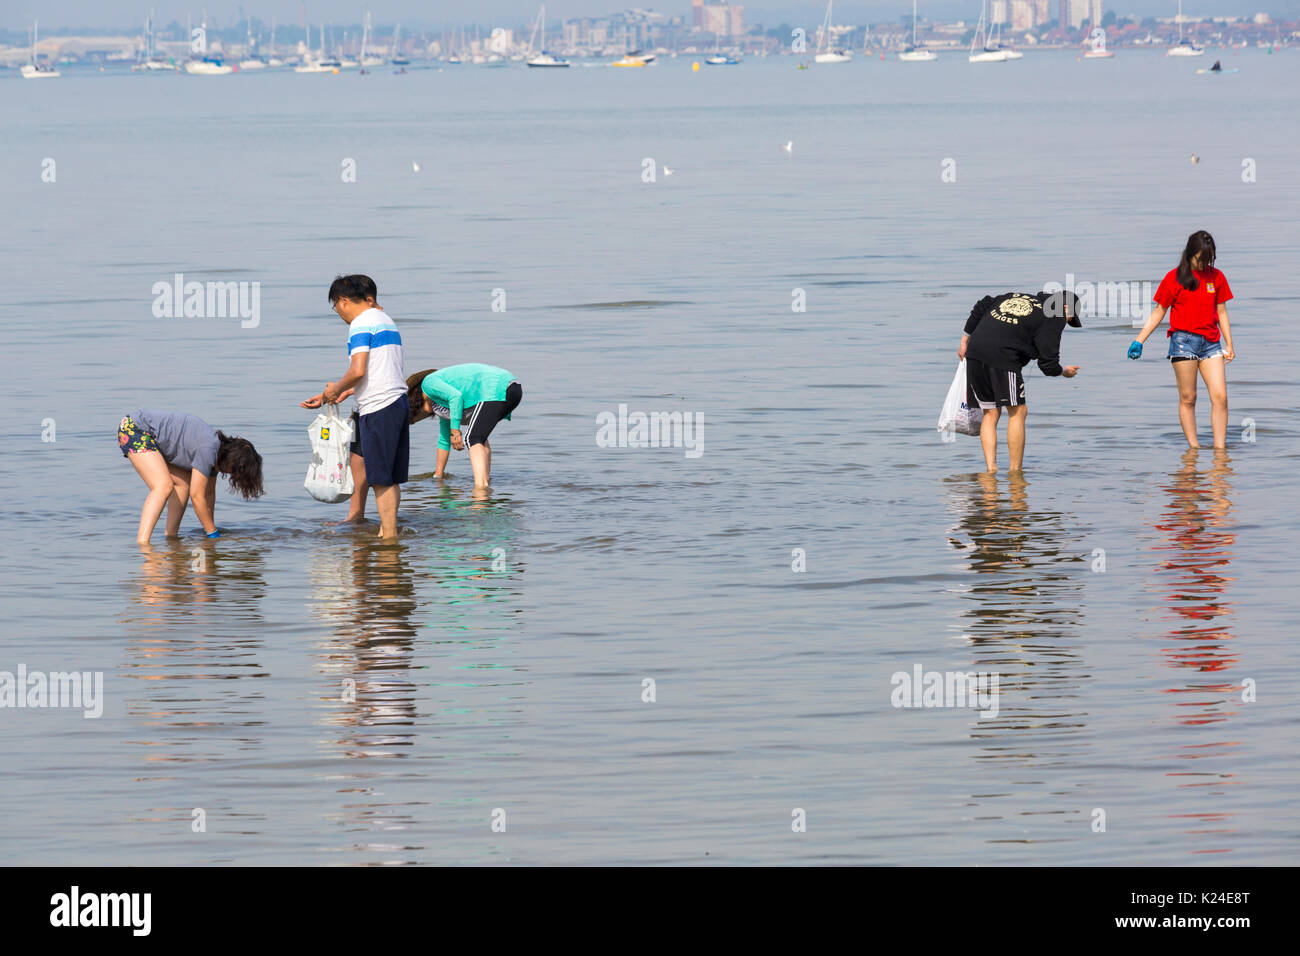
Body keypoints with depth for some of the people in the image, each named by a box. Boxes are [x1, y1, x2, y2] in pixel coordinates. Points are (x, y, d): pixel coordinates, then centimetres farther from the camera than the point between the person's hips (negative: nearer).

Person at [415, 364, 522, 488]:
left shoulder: (429, 382, 6)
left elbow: (456, 396, -12)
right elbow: (444, 439, 41)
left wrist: (455, 431, -9)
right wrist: (438, 474, 47)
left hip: (496, 390, -10)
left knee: (472, 440, -14)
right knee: (478, 435, 27)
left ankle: (480, 485, -30)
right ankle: (486, 479, 21)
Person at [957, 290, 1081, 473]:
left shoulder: (1018, 296, 26)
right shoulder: (1054, 318, 5)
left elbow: (981, 307, 25)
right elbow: (1048, 364, 1)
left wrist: (965, 340, 30)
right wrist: (1064, 372, 23)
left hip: (974, 353, 7)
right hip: (1002, 357, -7)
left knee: (991, 413, 14)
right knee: (1018, 411, 3)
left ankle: (990, 467, 6)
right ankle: (1016, 471, 4)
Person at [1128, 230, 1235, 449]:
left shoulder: (1216, 277, 9)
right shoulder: (1174, 278, 1)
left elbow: (1221, 312, 16)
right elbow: (1158, 312, 6)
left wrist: (1229, 345, 13)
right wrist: (1139, 340, 0)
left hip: (1211, 342, 3)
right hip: (1184, 340, -3)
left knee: (1220, 397, -7)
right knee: (1188, 398, -1)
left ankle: (1219, 448, -7)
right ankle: (1193, 446, 4)